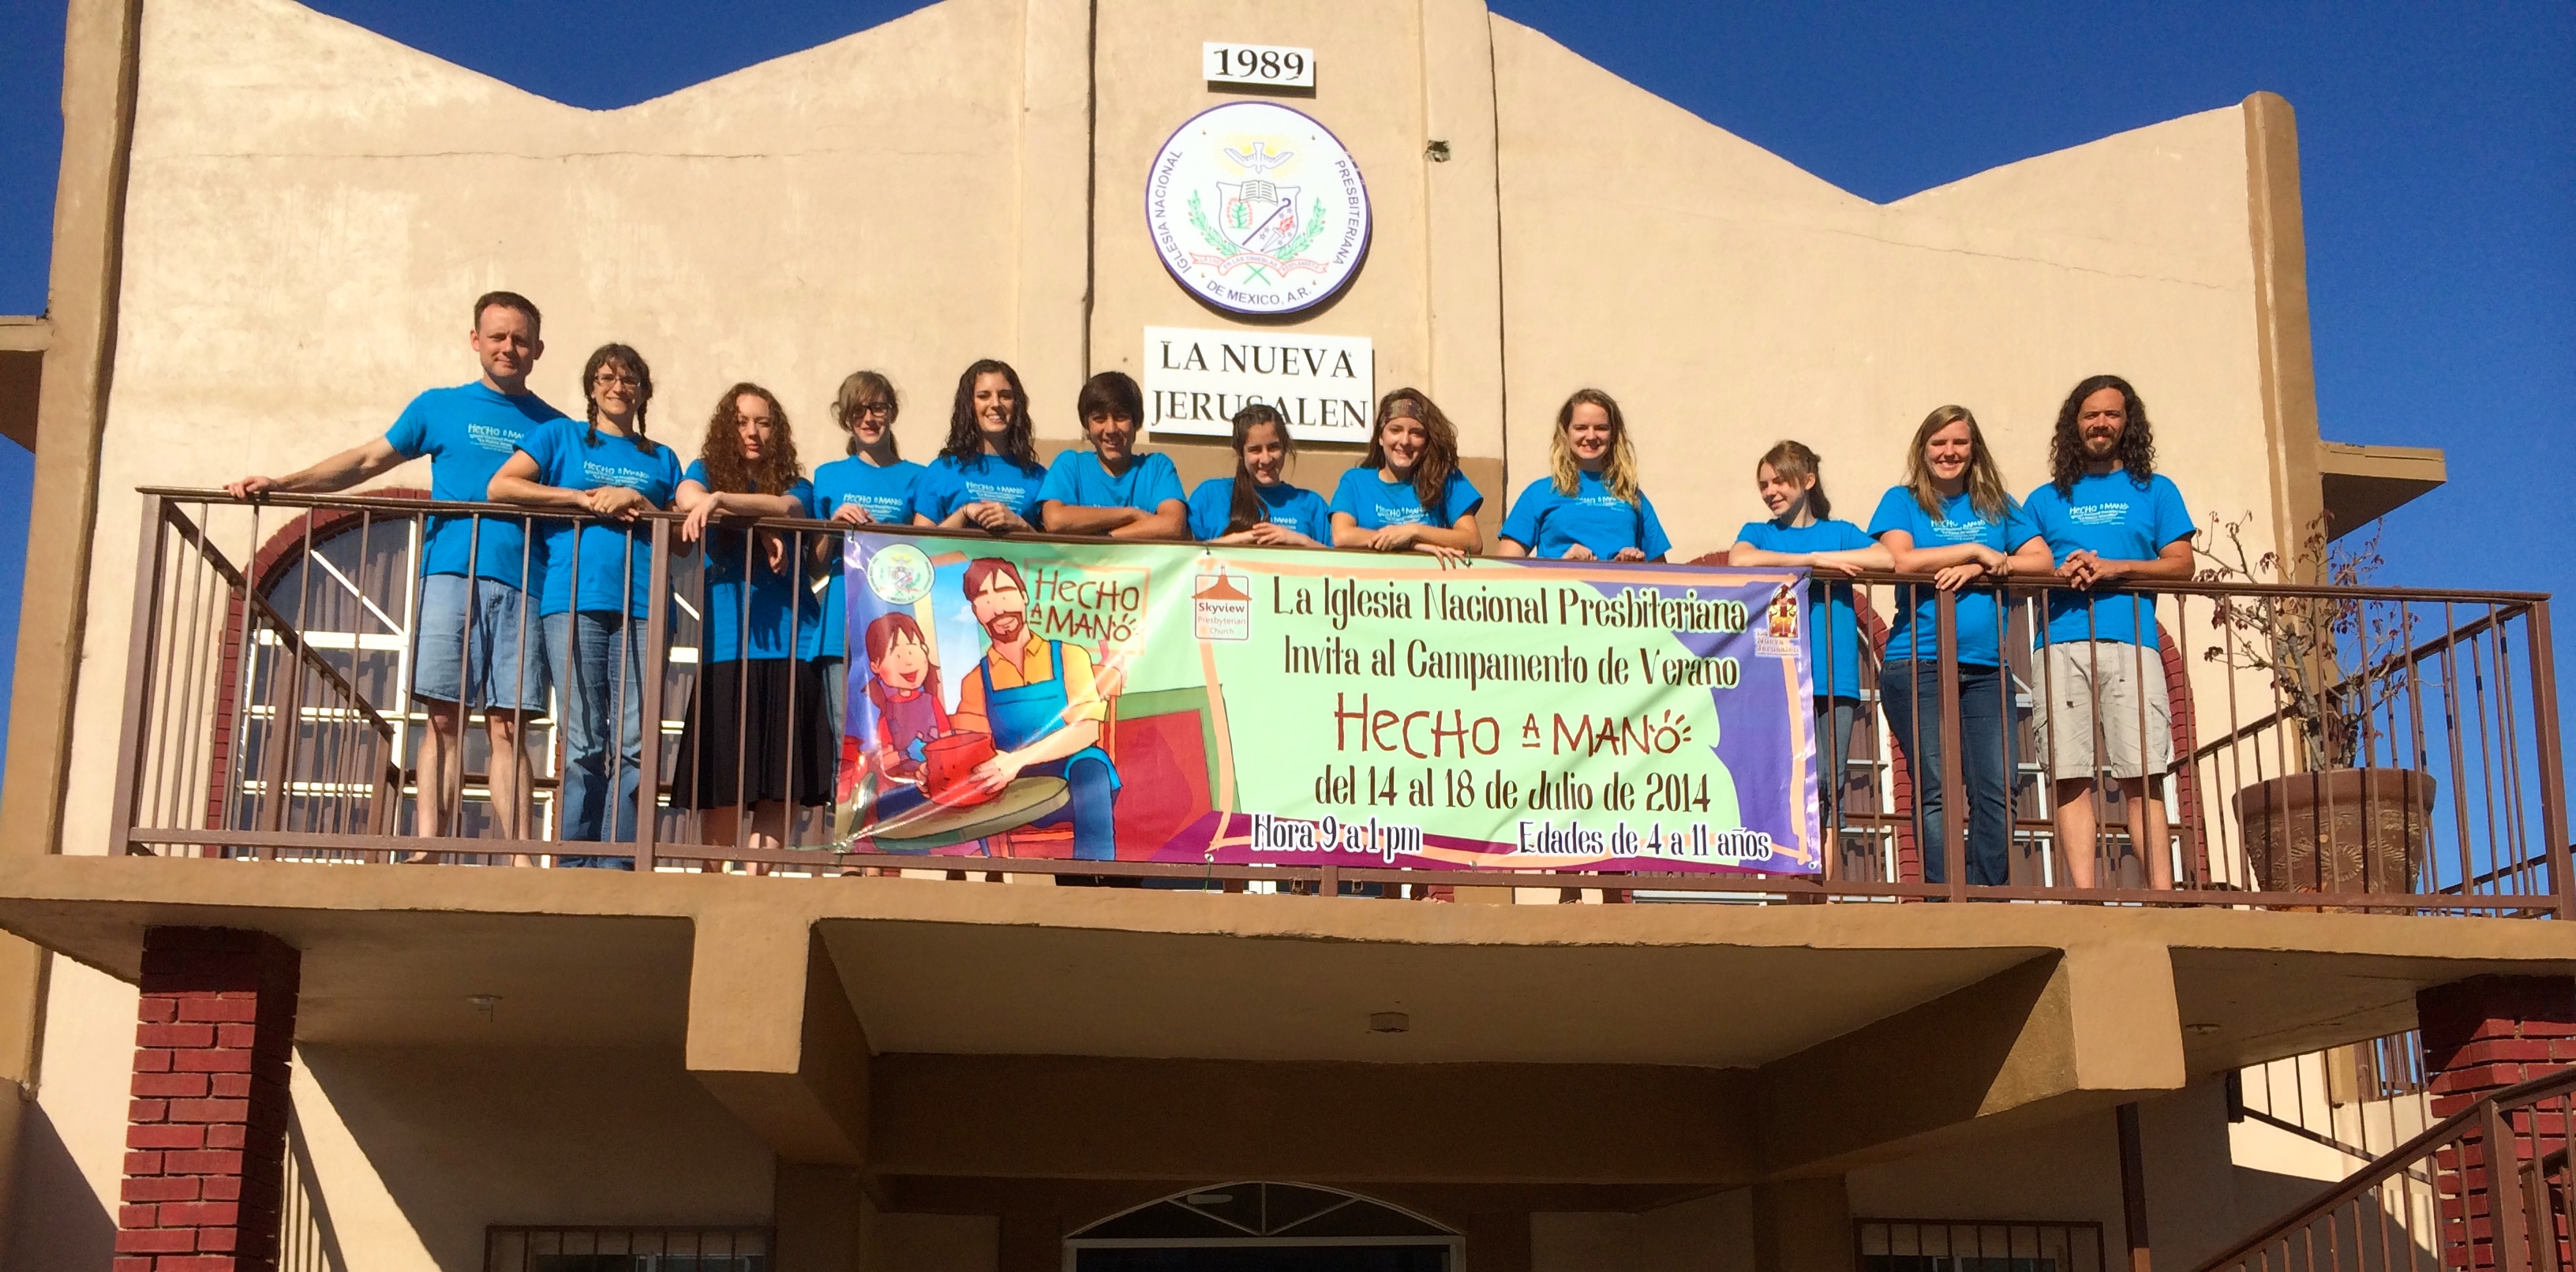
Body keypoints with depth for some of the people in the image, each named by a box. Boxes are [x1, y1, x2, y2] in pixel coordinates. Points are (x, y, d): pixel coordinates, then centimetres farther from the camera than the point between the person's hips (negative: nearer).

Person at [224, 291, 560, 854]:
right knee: (445, 719, -7)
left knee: (508, 726, -4)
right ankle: (427, 851, -11)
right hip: (450, 575, 0)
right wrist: (283, 484, 7)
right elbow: (367, 460, 16)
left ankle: (517, 860, -8)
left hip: (522, 584, 0)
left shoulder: (554, 426, 18)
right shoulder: (440, 407, 17)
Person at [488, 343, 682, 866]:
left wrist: (636, 501, -3)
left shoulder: (661, 459, 22)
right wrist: (584, 499, -2)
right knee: (584, 743, -7)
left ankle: (617, 865, -3)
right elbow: (500, 486, 2)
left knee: (637, 744, -6)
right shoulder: (561, 436, 16)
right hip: (575, 601, -2)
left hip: (642, 607, 2)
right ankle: (574, 866, -3)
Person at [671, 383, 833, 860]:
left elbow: (786, 509, -9)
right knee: (723, 781, -2)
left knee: (779, 782, -1)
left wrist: (720, 501, -22)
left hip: (790, 643, 1)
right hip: (727, 644, -1)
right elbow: (688, 499, -10)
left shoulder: (796, 487, 15)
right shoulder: (706, 471, 14)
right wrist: (760, 523, -15)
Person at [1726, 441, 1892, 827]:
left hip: (1833, 679, 1)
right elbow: (1739, 559, -11)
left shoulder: (1839, 532, 15)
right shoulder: (1758, 532, 15)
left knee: (1829, 783, -1)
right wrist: (1813, 560, -9)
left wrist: (1823, 557, -5)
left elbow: (1888, 557, -5)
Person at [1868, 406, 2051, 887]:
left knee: (1997, 790, -6)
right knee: (1933, 789, -7)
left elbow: (2042, 561, 5)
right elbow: (1902, 559, -9)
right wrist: (1975, 550, -5)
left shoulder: (1997, 505, 17)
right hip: (1918, 664, -3)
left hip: (1985, 668, 3)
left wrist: (1976, 571, -8)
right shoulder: (1902, 501, 9)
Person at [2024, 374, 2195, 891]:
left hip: (2131, 644, -1)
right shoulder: (2046, 500, 21)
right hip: (2063, 646, 1)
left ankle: (2163, 896, -12)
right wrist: (2058, 574, -5)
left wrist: (2113, 568, -6)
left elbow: (2181, 564, 8)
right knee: (2072, 778, -6)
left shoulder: (2155, 491, 18)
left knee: (2141, 777, -10)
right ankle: (2083, 899, -7)